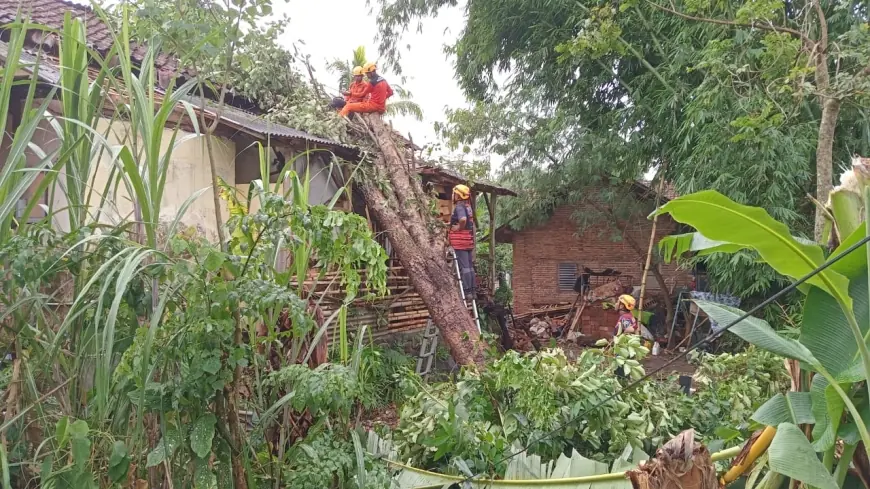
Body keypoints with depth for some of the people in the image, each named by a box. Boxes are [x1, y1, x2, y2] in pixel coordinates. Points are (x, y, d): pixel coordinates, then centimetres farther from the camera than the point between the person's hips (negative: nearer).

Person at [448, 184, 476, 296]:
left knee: (464, 267, -7)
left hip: (460, 241, -9)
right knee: (470, 266, 11)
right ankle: (472, 290, 15)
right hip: (469, 241, 9)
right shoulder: (468, 207, 14)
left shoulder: (459, 207, -15)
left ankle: (467, 291, -6)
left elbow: (463, 219, -36)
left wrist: (459, 227, -18)